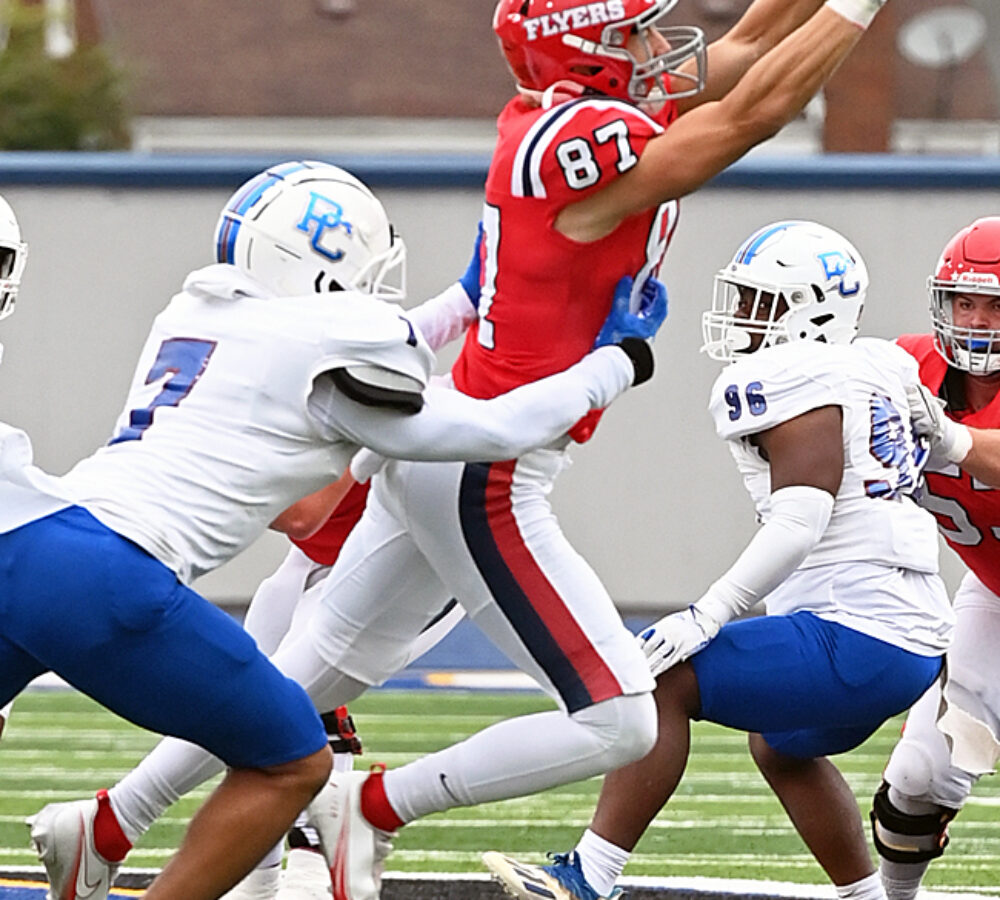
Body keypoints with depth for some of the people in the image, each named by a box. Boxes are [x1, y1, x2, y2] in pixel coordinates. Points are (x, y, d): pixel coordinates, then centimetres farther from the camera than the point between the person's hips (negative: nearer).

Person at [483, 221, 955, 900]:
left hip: (857, 644, -10)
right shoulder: (877, 371, 15)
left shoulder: (797, 383, -13)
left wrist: (708, 617, -23)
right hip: (915, 640, 10)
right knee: (782, 747, 34)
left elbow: (799, 527, -22)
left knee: (664, 683, -11)